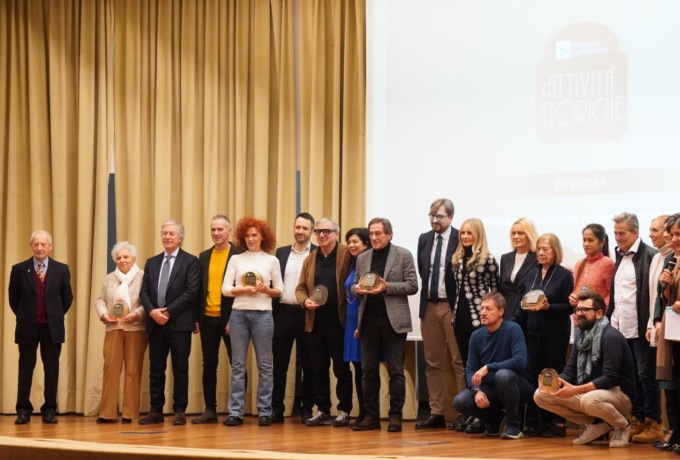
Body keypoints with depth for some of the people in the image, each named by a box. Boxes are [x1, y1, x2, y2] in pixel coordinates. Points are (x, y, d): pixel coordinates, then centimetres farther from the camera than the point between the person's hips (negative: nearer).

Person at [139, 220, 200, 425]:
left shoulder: (190, 261, 0)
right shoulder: (152, 262, 15)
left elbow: (192, 291, -10)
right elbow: (144, 291, 9)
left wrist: (168, 312, -14)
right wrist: (152, 311, -10)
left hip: (179, 323, -4)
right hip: (155, 323, 4)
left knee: (180, 369, 1)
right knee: (155, 369, 6)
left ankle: (179, 411, 6)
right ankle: (156, 411, 11)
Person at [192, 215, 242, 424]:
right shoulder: (204, 256, 11)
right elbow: (200, 288, 12)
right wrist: (196, 317, 7)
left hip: (229, 318, -5)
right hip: (208, 319, 5)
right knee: (209, 365, 8)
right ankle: (210, 409, 13)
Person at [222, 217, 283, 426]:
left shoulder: (272, 260, 6)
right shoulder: (236, 259, 8)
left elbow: (280, 290, 7)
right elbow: (225, 288, 2)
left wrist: (266, 290, -13)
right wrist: (243, 290, -14)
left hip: (262, 314, -1)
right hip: (238, 314, 1)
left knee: (264, 365, 2)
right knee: (238, 365, 2)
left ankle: (264, 412, 7)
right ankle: (235, 412, 4)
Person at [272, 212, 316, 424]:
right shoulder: (281, 253, 12)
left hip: (306, 314, -3)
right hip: (282, 312, 3)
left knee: (308, 364, 4)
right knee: (279, 363, 5)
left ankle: (306, 408, 10)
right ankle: (277, 408, 10)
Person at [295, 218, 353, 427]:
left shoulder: (347, 255, -3)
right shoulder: (310, 259, 14)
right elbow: (300, 288, 14)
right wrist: (305, 301, -7)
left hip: (339, 322, -5)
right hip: (315, 323, 5)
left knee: (341, 369, 2)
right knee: (319, 369, 9)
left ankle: (344, 411, 8)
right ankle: (322, 410, 17)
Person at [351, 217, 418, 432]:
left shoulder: (403, 255, 1)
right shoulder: (362, 258, 13)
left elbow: (412, 285, -4)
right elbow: (355, 286, 16)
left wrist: (387, 287, -17)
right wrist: (357, 289, -8)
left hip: (393, 321, -4)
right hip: (369, 320, 4)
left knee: (395, 370, -1)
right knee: (369, 370, 5)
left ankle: (395, 416, 3)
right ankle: (371, 416, 10)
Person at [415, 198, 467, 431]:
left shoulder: (461, 239, -7)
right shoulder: (424, 239, 10)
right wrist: (427, 295, 9)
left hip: (452, 306, -6)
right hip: (429, 306, 6)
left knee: (459, 361, -4)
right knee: (433, 362, 8)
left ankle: (465, 413, -1)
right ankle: (436, 413, 13)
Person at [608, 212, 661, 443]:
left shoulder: (649, 256, -10)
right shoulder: (620, 257, 14)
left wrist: (651, 326, -17)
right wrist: (610, 319, 10)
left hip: (640, 328, -7)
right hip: (621, 328, 7)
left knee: (646, 376, -2)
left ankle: (654, 424, 5)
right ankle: (638, 421, 17)